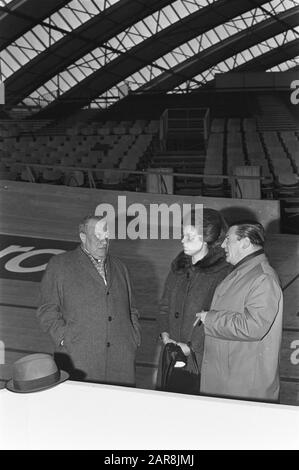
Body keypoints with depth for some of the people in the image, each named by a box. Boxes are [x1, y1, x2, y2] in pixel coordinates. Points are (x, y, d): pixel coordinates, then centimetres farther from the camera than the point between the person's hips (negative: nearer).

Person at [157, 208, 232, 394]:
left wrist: (191, 346, -13)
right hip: (171, 353, 6)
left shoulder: (223, 271, -11)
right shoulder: (178, 266, 11)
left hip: (201, 356, -6)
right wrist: (165, 335, 0)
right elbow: (165, 306, 15)